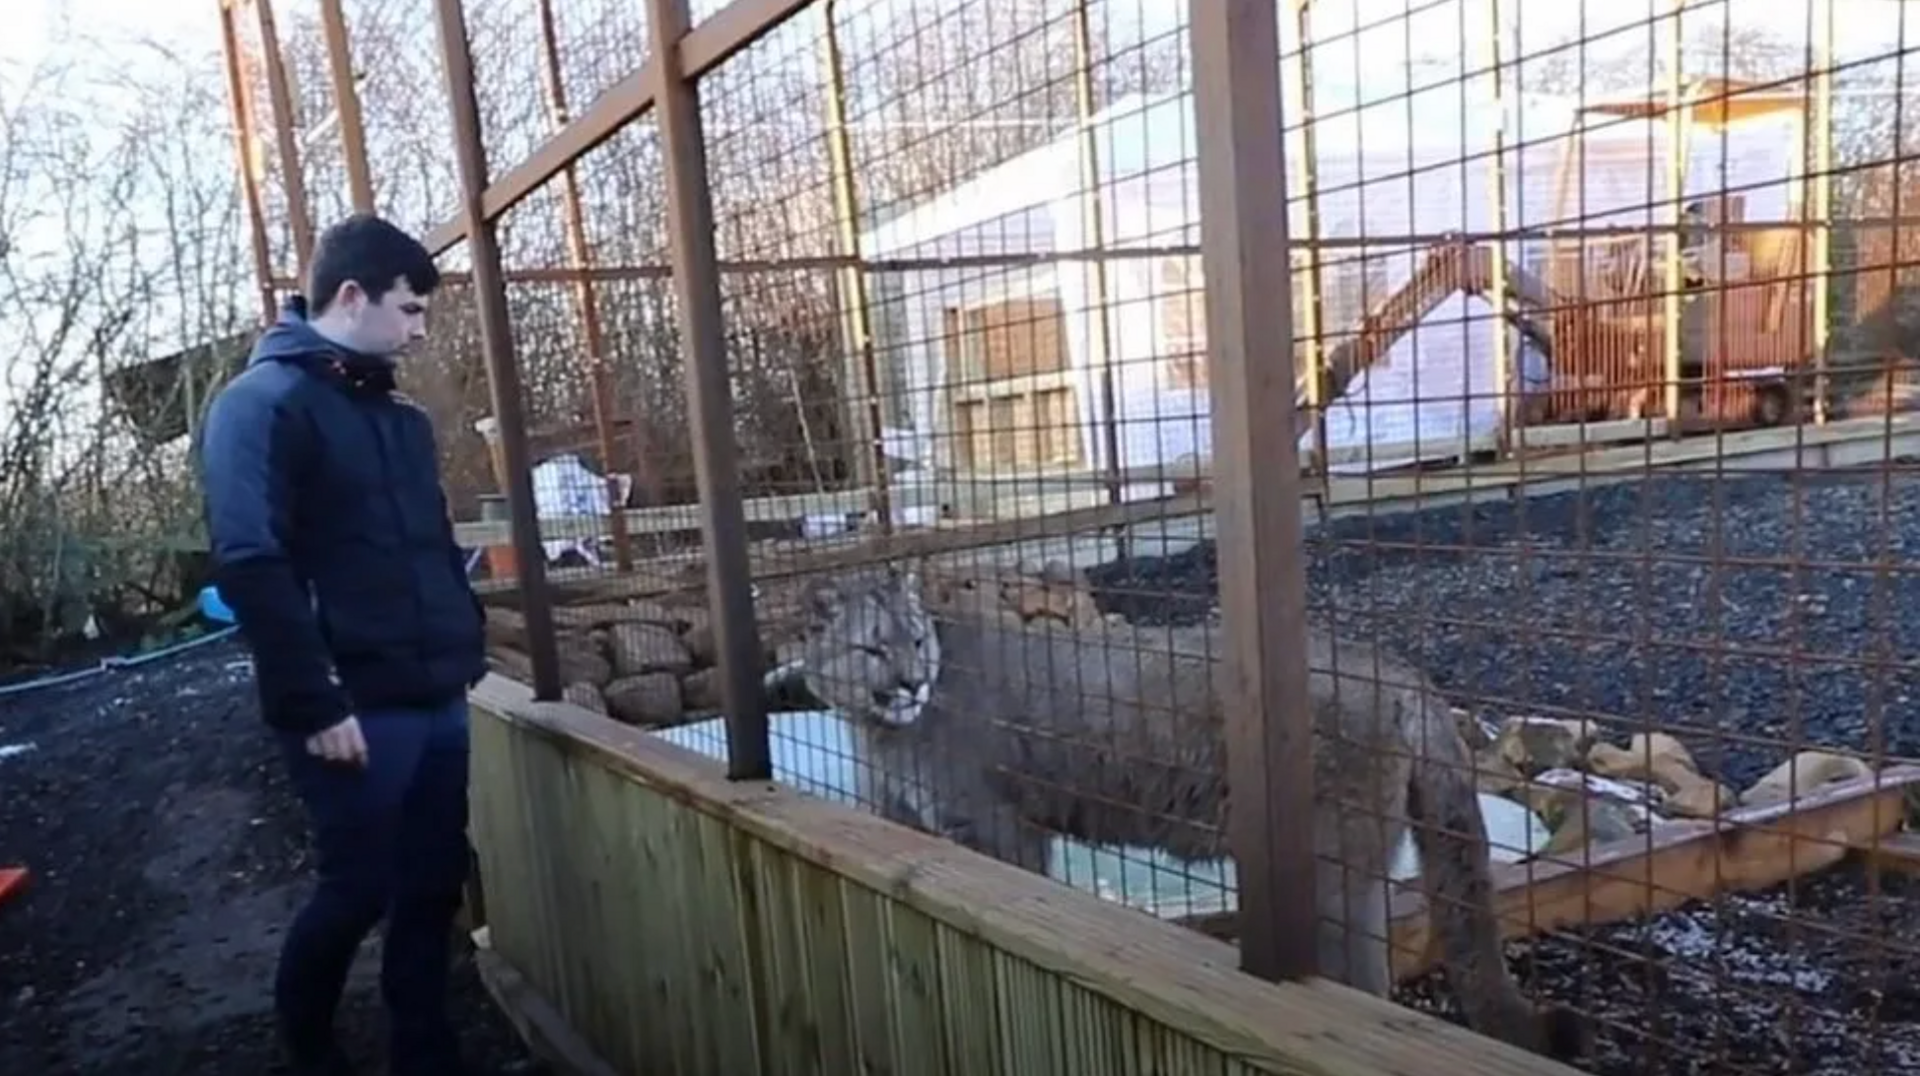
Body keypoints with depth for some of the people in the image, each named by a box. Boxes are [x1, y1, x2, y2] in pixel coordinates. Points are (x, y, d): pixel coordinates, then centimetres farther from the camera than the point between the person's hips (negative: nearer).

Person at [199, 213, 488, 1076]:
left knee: (435, 886, 11)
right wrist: (315, 705, -19)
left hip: (435, 701, 7)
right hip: (356, 709, -7)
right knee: (358, 890, 5)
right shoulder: (262, 402, -8)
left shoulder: (398, 415, 16)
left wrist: (468, 650, 11)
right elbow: (250, 565, -17)